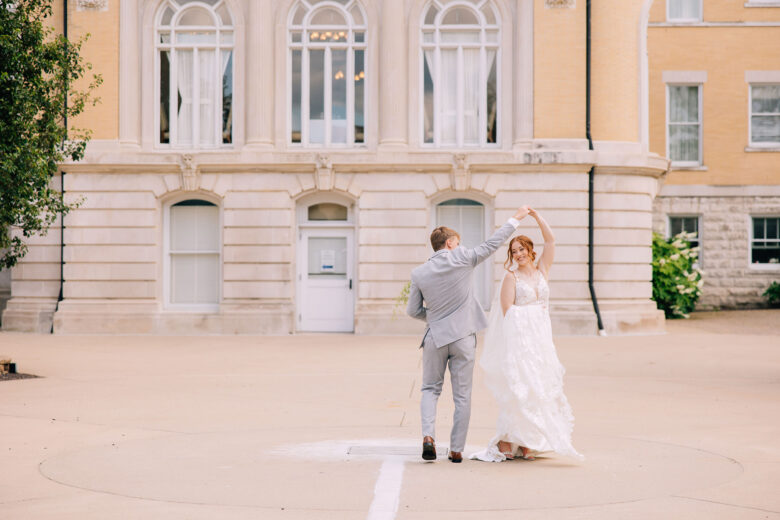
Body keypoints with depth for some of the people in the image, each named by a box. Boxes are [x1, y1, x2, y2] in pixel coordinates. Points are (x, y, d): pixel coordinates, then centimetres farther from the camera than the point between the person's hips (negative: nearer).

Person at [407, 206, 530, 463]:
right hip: (463, 337, -1)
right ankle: (456, 449, 8)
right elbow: (492, 243, 1)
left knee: (430, 389, 15)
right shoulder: (462, 259, -9)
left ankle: (428, 435, -7)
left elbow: (413, 311, 3)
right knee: (462, 395, 7)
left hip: (435, 338, 1)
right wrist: (516, 218, 11)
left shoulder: (419, 273, -3)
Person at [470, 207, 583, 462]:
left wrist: (536, 216, 2)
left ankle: (527, 443, 8)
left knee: (538, 388, 4)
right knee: (517, 386, -10)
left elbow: (550, 241, 6)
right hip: (518, 336, -5)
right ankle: (506, 443, -8)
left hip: (541, 336, 5)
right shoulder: (512, 277, 0)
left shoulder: (542, 271, 13)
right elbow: (507, 310, -7)